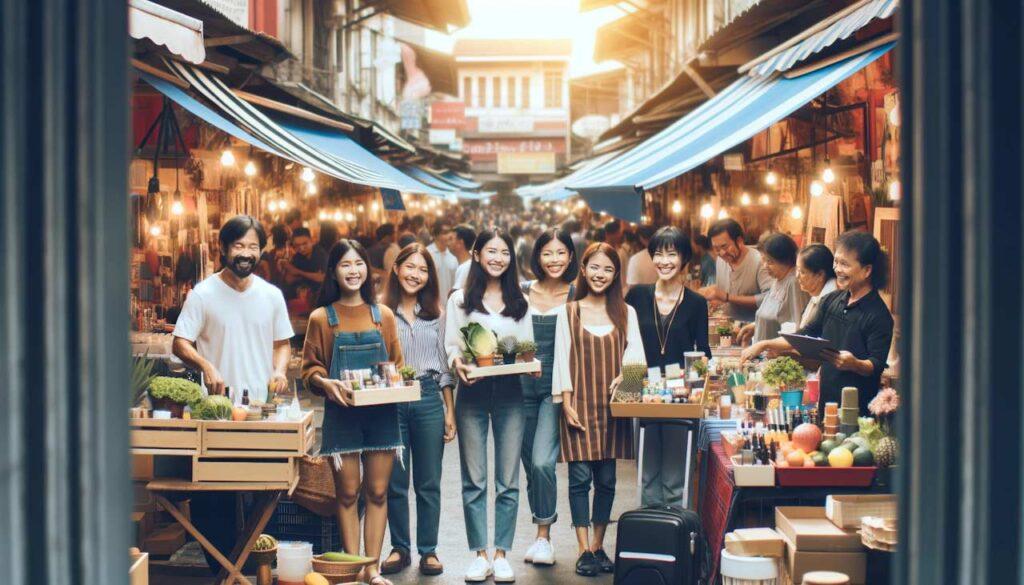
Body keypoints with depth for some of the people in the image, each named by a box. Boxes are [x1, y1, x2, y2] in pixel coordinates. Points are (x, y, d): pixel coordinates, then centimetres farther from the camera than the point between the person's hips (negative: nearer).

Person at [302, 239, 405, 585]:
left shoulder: (383, 315, 9)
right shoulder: (322, 318, 2)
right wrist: (326, 383, -17)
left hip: (381, 412, 2)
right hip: (342, 413, -2)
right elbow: (310, 368, 2)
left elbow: (397, 363, 13)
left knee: (377, 492, 4)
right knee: (347, 493, 2)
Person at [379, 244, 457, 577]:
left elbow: (444, 365, 11)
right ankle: (400, 549, 19)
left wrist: (450, 411, 7)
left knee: (429, 483, 6)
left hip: (429, 400, 2)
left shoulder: (435, 313, 9)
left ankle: (429, 551, 15)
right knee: (395, 482, 6)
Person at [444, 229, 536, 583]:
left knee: (508, 480, 1)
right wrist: (457, 363, -18)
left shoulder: (519, 302, 12)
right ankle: (480, 554, 9)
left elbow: (528, 347, 13)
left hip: (510, 393, 2)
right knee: (474, 480, 2)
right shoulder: (460, 301, 6)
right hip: (472, 392, -1)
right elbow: (450, 346, 3)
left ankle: (501, 554, 9)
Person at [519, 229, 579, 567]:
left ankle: (544, 535, -3)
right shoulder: (521, 294, 7)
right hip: (523, 384, 3)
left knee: (542, 461, -17)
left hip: (557, 386, -3)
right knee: (530, 464, 10)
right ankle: (541, 534, 24)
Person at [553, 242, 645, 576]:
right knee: (580, 477, -3)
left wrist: (625, 374, -19)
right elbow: (562, 359, 1)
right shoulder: (568, 313, 4)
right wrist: (566, 404, -7)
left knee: (606, 479, 5)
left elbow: (636, 352, 3)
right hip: (579, 406, -2)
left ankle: (598, 546, 16)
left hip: (612, 407, 2)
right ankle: (584, 550, 2)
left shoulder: (625, 313, 9)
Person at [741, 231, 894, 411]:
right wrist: (764, 345, 8)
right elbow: (805, 335, 16)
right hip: (826, 399, 6)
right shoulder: (831, 301, 8)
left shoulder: (879, 315, -13)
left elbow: (877, 366, -16)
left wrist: (854, 364, -35)